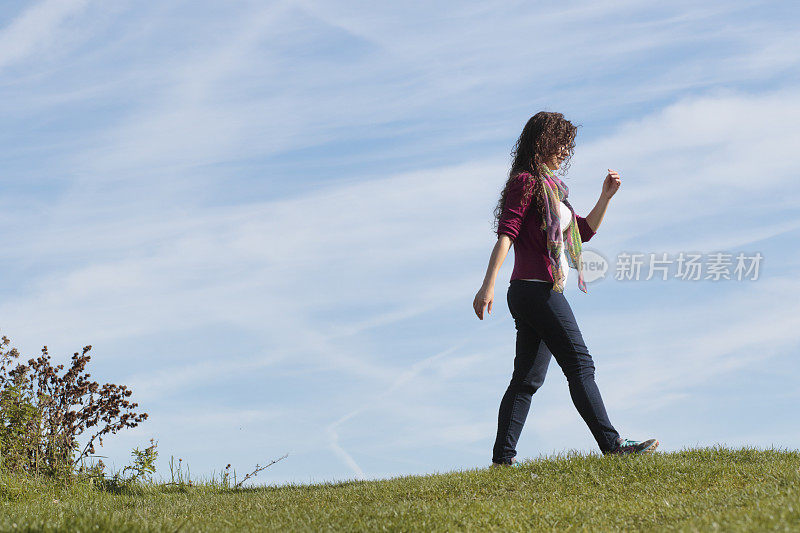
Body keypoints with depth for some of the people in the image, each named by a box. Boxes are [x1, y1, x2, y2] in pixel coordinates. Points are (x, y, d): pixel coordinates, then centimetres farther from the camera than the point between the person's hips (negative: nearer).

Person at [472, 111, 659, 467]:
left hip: (539, 292, 10)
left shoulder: (551, 186, 22)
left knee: (527, 378, 4)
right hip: (538, 289, -10)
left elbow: (584, 231, 28)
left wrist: (606, 197, 15)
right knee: (580, 365, -8)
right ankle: (612, 444, -6)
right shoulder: (526, 182, -7)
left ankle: (503, 458, 2)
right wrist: (488, 285, -24)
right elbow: (506, 235, -16)